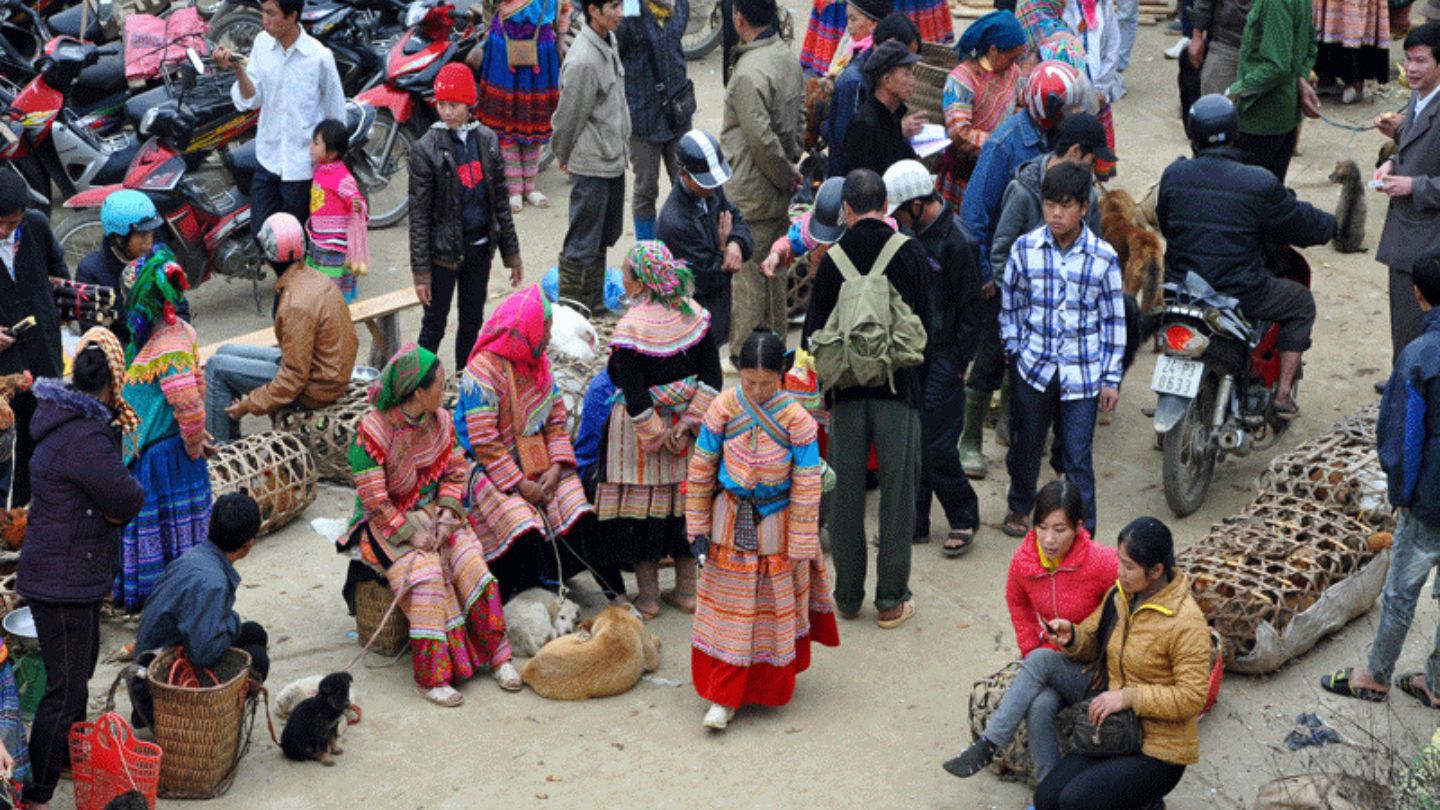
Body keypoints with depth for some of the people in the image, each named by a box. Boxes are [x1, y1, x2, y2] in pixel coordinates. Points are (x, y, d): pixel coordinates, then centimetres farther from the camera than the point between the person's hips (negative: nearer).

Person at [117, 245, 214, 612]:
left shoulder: (167, 350, -26)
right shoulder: (178, 331, 3)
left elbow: (190, 408, -28)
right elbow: (196, 385, 13)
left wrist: (193, 448, -14)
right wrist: (197, 437, 17)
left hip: (161, 456, -10)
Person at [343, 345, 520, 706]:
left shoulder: (440, 421, 0)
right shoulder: (373, 430, -18)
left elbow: (455, 474, 6)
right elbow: (374, 500, -17)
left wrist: (446, 518, -10)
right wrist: (413, 533, -21)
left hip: (433, 512, 5)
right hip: (386, 523, -5)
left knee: (469, 560, -21)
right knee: (424, 571, -29)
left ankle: (495, 654, -13)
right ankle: (431, 677, -26)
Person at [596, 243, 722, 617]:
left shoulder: (631, 328, -20)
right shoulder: (693, 314, -3)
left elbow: (634, 394, -21)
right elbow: (713, 376, -3)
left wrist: (656, 437, -13)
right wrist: (689, 422, -3)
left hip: (641, 427, -5)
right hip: (686, 420, 5)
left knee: (642, 502, 7)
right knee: (684, 497, 16)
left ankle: (647, 596, 15)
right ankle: (687, 590, 25)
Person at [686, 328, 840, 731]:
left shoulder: (796, 419, -16)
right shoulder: (723, 409, -11)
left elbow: (807, 487, -11)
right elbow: (701, 470, -1)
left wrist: (800, 546, -9)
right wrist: (698, 527, 1)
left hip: (775, 526, -1)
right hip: (730, 523, 1)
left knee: (775, 607, 10)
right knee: (728, 607, 7)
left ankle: (771, 685, 26)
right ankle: (724, 697, 16)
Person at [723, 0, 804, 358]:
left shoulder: (749, 72, -25)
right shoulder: (788, 57, 4)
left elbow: (761, 138, -25)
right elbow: (800, 116, 13)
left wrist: (785, 173, -11)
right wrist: (791, 164, 11)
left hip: (750, 193, -9)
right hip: (778, 192, 9)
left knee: (748, 273, 1)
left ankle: (745, 351, 10)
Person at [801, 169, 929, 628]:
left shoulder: (833, 256, -2)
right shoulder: (910, 253, -3)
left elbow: (814, 329, 1)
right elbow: (924, 320, 3)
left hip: (846, 386, 1)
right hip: (898, 384, -1)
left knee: (845, 492, 9)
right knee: (897, 491, 5)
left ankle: (847, 596, 16)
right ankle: (892, 599, 8)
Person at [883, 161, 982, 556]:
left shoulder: (957, 242, -15)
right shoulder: (910, 232, 8)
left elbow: (970, 308, -11)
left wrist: (959, 363, -11)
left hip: (943, 358, -7)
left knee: (936, 448, -5)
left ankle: (964, 518, 13)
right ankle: (914, 522, 19)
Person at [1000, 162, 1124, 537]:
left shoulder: (1103, 257, -5)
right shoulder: (1025, 248, -3)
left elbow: (1113, 320, 1)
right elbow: (1010, 305, 8)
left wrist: (1111, 379, 0)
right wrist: (1015, 352, 0)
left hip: (1082, 372, -2)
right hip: (1033, 366, 2)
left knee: (1077, 459, -3)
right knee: (1025, 446, 18)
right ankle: (1020, 506, 44)